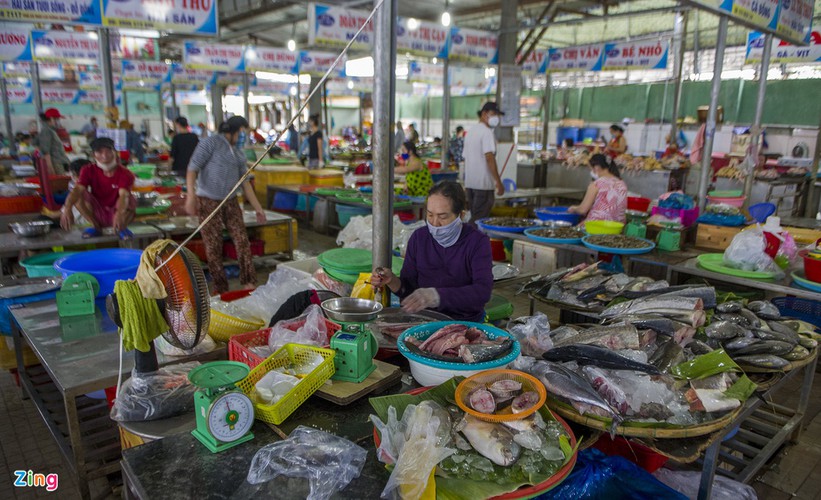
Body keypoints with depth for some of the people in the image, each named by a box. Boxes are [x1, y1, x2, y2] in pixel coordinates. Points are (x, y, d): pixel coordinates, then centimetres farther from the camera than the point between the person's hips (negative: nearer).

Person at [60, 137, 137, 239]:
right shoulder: (89, 171, -7)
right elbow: (77, 189, -25)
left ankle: (122, 228, -2)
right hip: (98, 214, 2)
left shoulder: (125, 174, -16)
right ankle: (95, 226, -1)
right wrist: (67, 209, -45)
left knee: (131, 201, -33)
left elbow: (123, 195, -36)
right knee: (79, 194, -22)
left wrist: (119, 214, -57)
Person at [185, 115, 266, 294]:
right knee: (213, 246, -1)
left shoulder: (239, 154, 15)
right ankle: (220, 287, 10)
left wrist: (258, 208, 11)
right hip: (208, 202, -6)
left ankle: (248, 283, 2)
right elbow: (193, 168, -13)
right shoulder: (210, 142, -5)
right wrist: (191, 196, -26)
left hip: (231, 202, 6)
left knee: (242, 240, -4)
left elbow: (245, 183, 16)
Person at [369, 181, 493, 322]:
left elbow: (483, 291, -23)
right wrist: (392, 281, -16)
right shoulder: (419, 237, 2)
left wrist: (436, 296, -35)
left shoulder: (478, 242, -10)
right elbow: (408, 289, 6)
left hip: (466, 322, -3)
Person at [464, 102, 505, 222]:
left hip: (469, 182, 9)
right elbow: (489, 157, -20)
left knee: (474, 217, 15)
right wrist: (498, 182, -20)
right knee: (480, 220, -5)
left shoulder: (471, 131, 16)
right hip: (483, 183, -9)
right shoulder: (486, 132, -11)